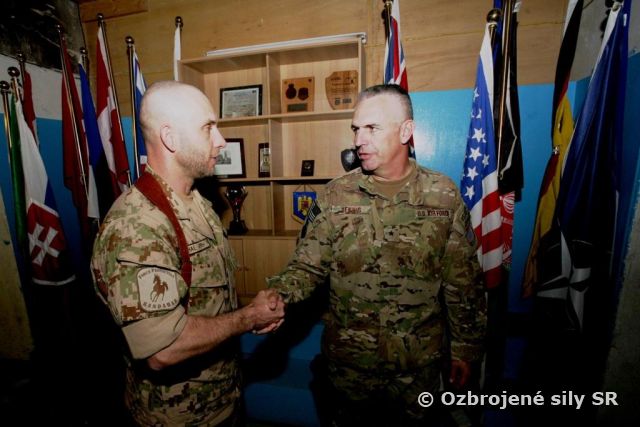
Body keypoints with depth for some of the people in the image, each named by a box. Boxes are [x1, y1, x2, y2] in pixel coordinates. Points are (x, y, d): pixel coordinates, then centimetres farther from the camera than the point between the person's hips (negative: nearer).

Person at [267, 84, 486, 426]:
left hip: (419, 362, 1)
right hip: (347, 359, 1)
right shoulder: (334, 196, -9)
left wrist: (465, 348, 3)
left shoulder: (444, 195, -8)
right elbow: (306, 266, -7)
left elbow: (463, 281, -2)